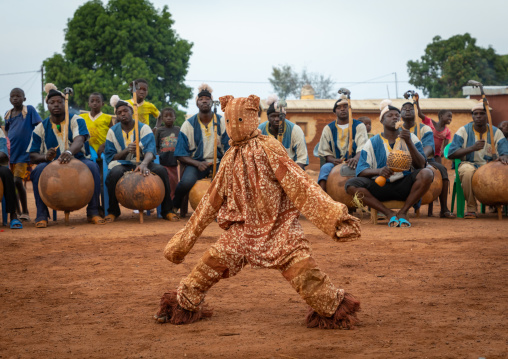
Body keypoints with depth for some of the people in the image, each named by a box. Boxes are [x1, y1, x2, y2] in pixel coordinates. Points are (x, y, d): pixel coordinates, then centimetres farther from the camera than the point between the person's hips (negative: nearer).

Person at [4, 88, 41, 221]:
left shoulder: (29, 110, -4)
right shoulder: (8, 114, 11)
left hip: (24, 153, -5)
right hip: (12, 153, 6)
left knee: (17, 181, -14)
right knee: (12, 183, 7)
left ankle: (25, 211, -1)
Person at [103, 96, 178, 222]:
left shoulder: (144, 128, 1)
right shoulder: (113, 131, 5)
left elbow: (150, 150, -17)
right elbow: (109, 157, -1)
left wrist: (144, 163, -41)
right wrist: (126, 151, -21)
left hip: (141, 163, 1)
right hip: (122, 164, 0)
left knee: (161, 170, -30)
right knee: (115, 172, -38)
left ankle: (166, 210, -17)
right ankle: (113, 211, -17)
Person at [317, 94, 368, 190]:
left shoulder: (359, 126, 8)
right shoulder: (328, 128, 14)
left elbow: (362, 148, -8)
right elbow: (325, 151, 9)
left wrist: (356, 158, -33)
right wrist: (333, 160, -17)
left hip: (353, 163, -1)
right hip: (335, 163, 1)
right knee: (325, 168, -33)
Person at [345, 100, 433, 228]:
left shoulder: (411, 138, 8)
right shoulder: (372, 143, 7)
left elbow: (420, 165, -5)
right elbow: (361, 171, -4)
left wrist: (409, 142, -17)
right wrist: (379, 171, -25)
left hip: (404, 186, 0)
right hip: (380, 186, 0)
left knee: (427, 174, -29)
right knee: (351, 185, -26)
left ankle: (403, 212, -15)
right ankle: (389, 214, -20)